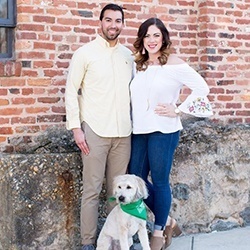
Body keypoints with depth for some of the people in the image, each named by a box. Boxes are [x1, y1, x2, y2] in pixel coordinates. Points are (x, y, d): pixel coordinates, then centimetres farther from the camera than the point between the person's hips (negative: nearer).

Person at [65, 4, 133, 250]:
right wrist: (76, 128, -8)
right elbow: (71, 91, -2)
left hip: (123, 132, 4)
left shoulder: (128, 55, 12)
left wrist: (134, 122, 10)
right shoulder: (85, 53, -1)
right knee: (92, 189, -3)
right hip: (95, 131, -4)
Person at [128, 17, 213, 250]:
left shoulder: (174, 63, -6)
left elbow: (202, 88, -8)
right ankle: (167, 220, 27)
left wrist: (178, 110, -10)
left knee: (159, 181, 1)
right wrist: (134, 122, 6)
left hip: (163, 131, -6)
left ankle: (159, 231, 18)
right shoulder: (138, 66, 12)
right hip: (139, 131, 7)